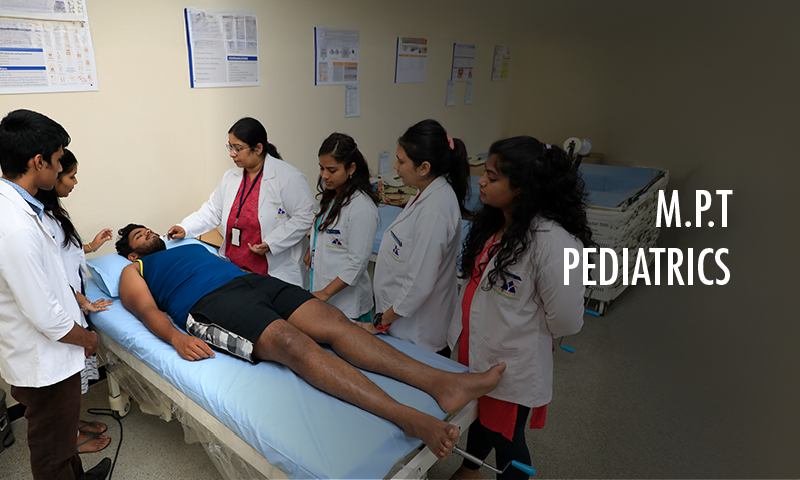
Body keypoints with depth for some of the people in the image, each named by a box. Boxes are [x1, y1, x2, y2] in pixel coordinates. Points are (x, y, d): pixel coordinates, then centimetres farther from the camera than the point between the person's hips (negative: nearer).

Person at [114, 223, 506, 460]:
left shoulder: (191, 245, 41)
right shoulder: (134, 271, 23)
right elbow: (148, 310, 5)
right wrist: (176, 337, -16)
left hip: (250, 279, 6)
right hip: (208, 303, -5)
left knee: (329, 318, -21)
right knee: (290, 341, -33)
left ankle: (440, 381, -35)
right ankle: (407, 417, -47)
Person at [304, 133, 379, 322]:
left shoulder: (362, 208, -21)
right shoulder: (331, 195, 8)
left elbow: (357, 263, -21)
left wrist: (326, 293, -19)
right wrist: (311, 250, 9)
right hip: (320, 288, 8)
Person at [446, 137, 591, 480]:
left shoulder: (553, 242, -29)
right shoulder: (493, 222, -2)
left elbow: (566, 321, -22)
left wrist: (522, 329, -6)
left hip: (511, 364, -7)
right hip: (474, 348, 8)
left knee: (505, 437, 15)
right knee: (478, 417, 29)